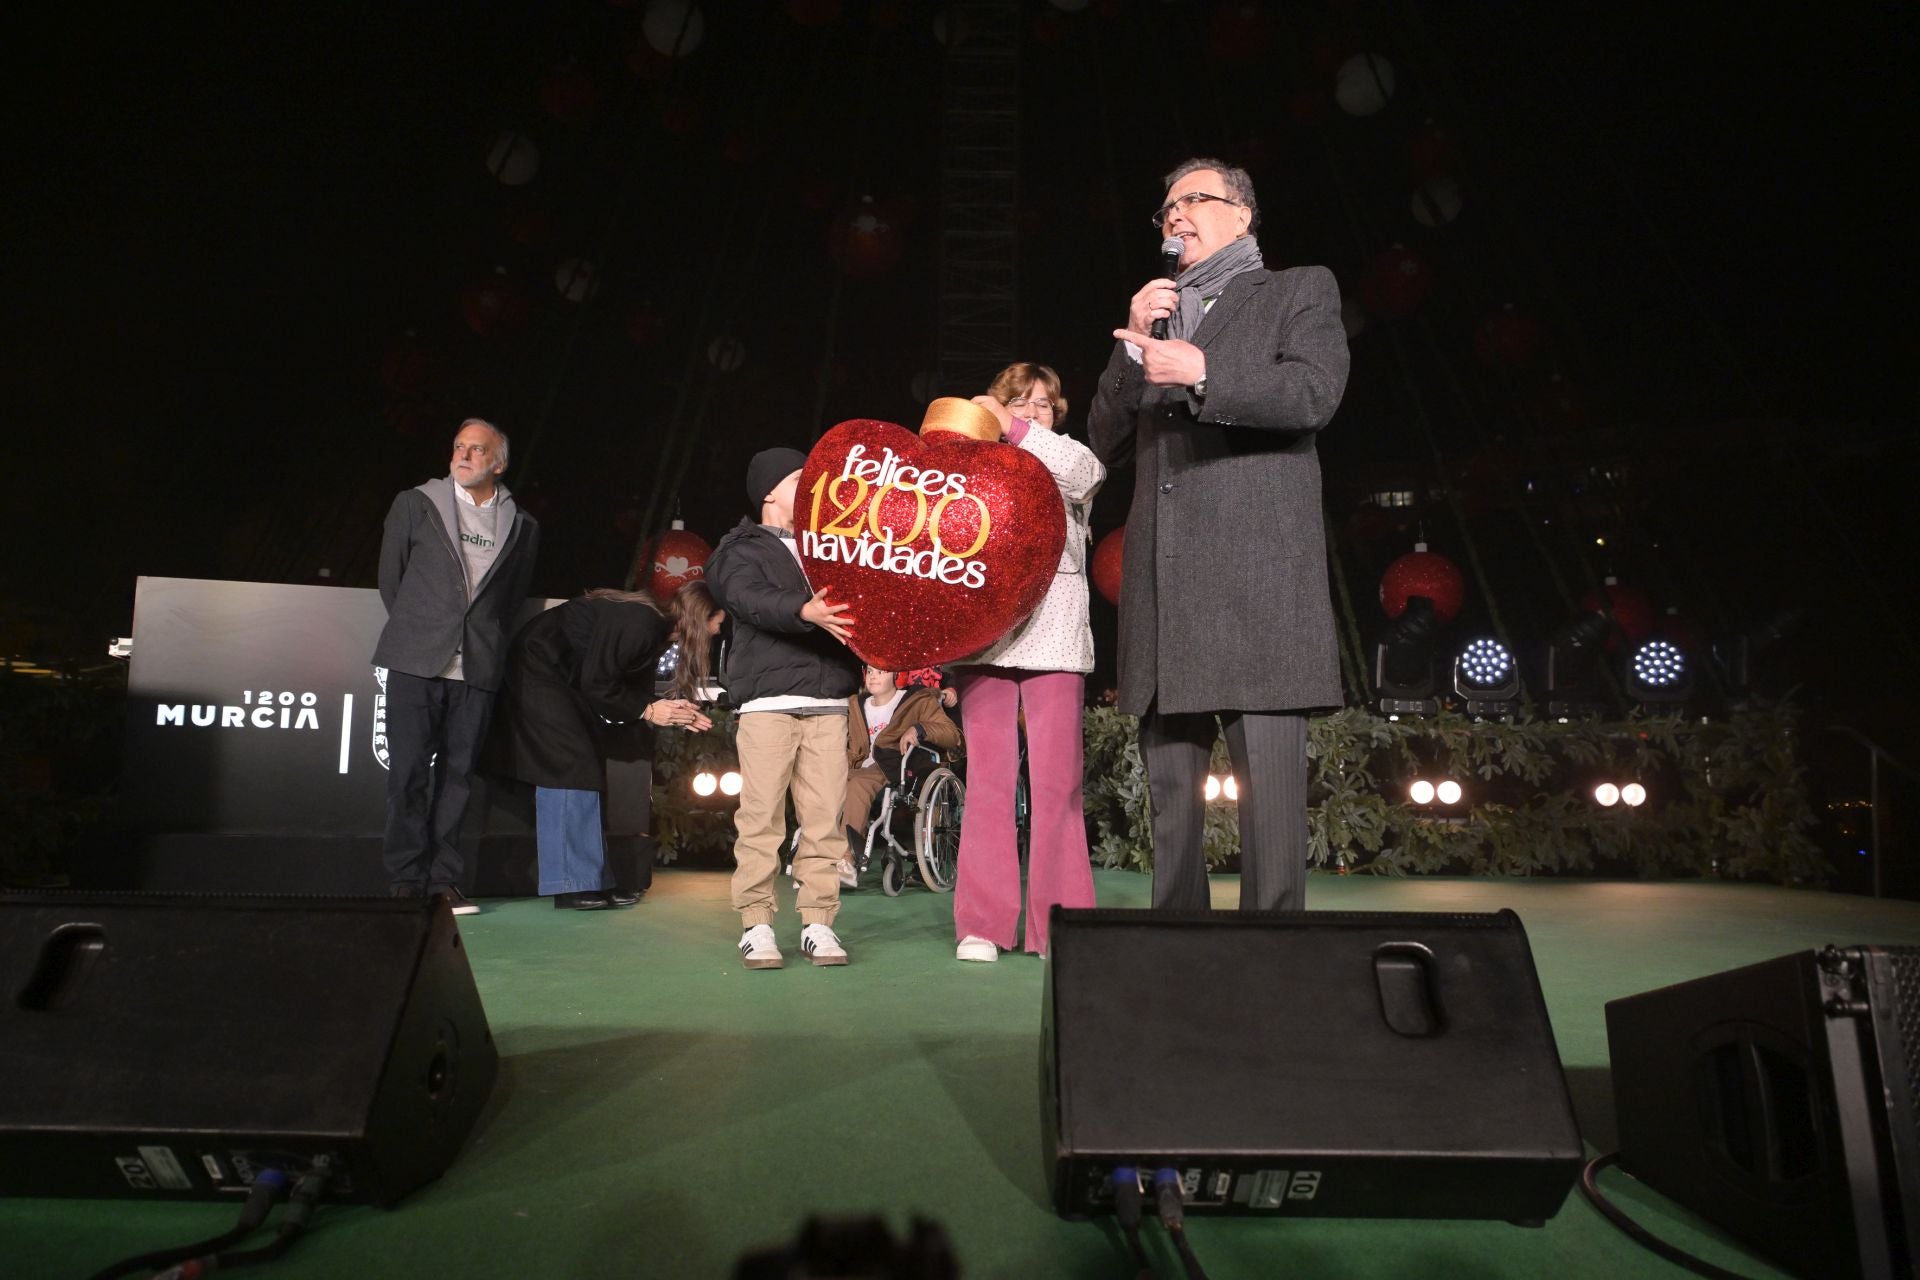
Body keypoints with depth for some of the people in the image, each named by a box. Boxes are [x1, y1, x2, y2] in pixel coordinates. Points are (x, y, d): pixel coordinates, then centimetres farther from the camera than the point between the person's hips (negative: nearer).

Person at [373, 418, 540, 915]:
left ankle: (443, 879, 10)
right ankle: (407, 880, 5)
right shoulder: (416, 504, 8)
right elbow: (390, 577, 13)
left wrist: (489, 642, 11)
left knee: (457, 774, 4)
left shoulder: (521, 526, 11)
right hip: (417, 663, -1)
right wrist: (417, 630, 12)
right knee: (409, 772, -3)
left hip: (477, 669, 1)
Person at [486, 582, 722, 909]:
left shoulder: (655, 631, 3)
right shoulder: (640, 623, -27)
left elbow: (632, 689, 4)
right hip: (539, 670, -10)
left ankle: (595, 880, 10)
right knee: (570, 769, -13)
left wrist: (674, 714, -8)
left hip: (565, 681, 10)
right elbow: (596, 683, -26)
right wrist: (647, 711, -18)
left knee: (587, 771, 7)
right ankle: (572, 886, -10)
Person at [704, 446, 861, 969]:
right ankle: (756, 923, 3)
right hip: (767, 699, -4)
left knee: (825, 817, 0)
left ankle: (818, 921, 6)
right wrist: (804, 611, -34)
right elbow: (752, 599, -14)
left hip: (828, 702, 4)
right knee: (761, 815, -5)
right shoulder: (742, 553, 7)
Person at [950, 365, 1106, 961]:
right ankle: (981, 923, 3)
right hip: (983, 637, 1)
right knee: (987, 781, -2)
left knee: (1057, 783, -4)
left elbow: (1088, 472, -7)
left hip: (1053, 638, 0)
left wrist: (1015, 429, -9)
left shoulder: (1063, 461, 16)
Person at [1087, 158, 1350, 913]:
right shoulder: (1158, 318, 28)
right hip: (1163, 587, 5)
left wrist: (1203, 375, -14)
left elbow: (1315, 392, -5)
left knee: (1269, 786, -9)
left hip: (1256, 576, -5)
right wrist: (1133, 347, 6)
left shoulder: (1298, 291, 14)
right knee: (1169, 788, 6)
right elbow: (1106, 442, 18)